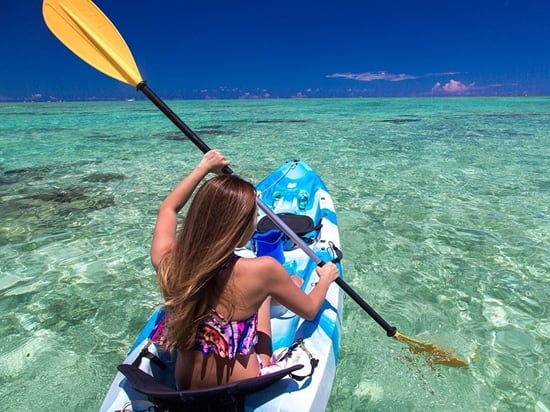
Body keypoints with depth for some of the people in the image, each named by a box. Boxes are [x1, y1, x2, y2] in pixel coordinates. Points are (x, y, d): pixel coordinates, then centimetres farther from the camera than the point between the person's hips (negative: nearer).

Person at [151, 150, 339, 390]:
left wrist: (204, 167, 14)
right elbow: (310, 310, -9)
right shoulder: (262, 270, -32)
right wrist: (325, 278, 11)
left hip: (185, 388, 4)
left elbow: (168, 208, 3)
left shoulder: (166, 262, -21)